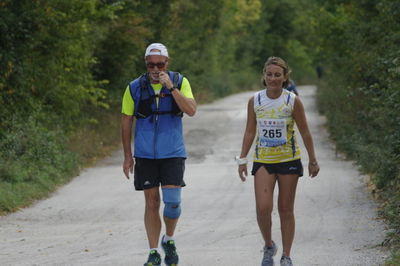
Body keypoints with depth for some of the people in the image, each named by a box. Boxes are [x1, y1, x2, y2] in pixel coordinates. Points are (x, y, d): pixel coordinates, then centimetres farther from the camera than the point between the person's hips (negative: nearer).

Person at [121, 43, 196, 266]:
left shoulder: (180, 82, -1)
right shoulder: (135, 88, 0)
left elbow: (191, 110, -14)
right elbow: (126, 122, 7)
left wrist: (171, 87, -22)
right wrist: (127, 155, 5)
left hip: (173, 153, -1)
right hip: (145, 155, 1)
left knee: (172, 201, -10)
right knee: (151, 202, 3)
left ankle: (169, 240, 16)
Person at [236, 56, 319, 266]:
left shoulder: (293, 101, -6)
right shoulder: (255, 101, -1)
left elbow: (305, 132, 1)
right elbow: (250, 132, 6)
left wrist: (313, 160, 3)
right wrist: (242, 160, 4)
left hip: (288, 160, -1)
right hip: (263, 161, 1)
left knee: (286, 209, 5)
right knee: (263, 208, -12)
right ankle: (268, 246, 12)